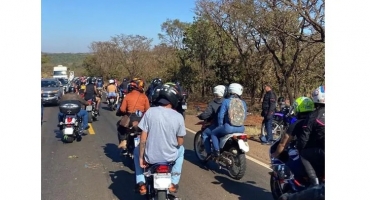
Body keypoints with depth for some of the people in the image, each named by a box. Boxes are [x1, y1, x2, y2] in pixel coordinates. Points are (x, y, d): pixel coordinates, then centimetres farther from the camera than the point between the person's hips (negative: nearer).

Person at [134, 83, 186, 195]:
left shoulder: (150, 112, -10)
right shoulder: (178, 116, -8)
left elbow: (143, 139, -9)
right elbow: (180, 142, 0)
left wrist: (141, 157, 2)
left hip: (150, 157, 0)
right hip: (170, 157, 1)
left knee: (137, 151, 33)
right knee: (181, 149, 35)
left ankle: (141, 184, 22)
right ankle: (173, 183, 30)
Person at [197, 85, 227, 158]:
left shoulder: (212, 103, -10)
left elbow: (206, 115, -16)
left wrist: (199, 116, 5)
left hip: (217, 126, -6)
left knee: (204, 134, 15)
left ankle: (209, 153, 6)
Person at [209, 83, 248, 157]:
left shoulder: (226, 101, -7)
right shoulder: (243, 103, 5)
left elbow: (221, 115, -7)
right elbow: (244, 117, 12)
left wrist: (220, 125, 8)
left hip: (229, 128, -5)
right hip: (241, 128, 5)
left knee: (213, 133, 18)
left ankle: (217, 151, 5)